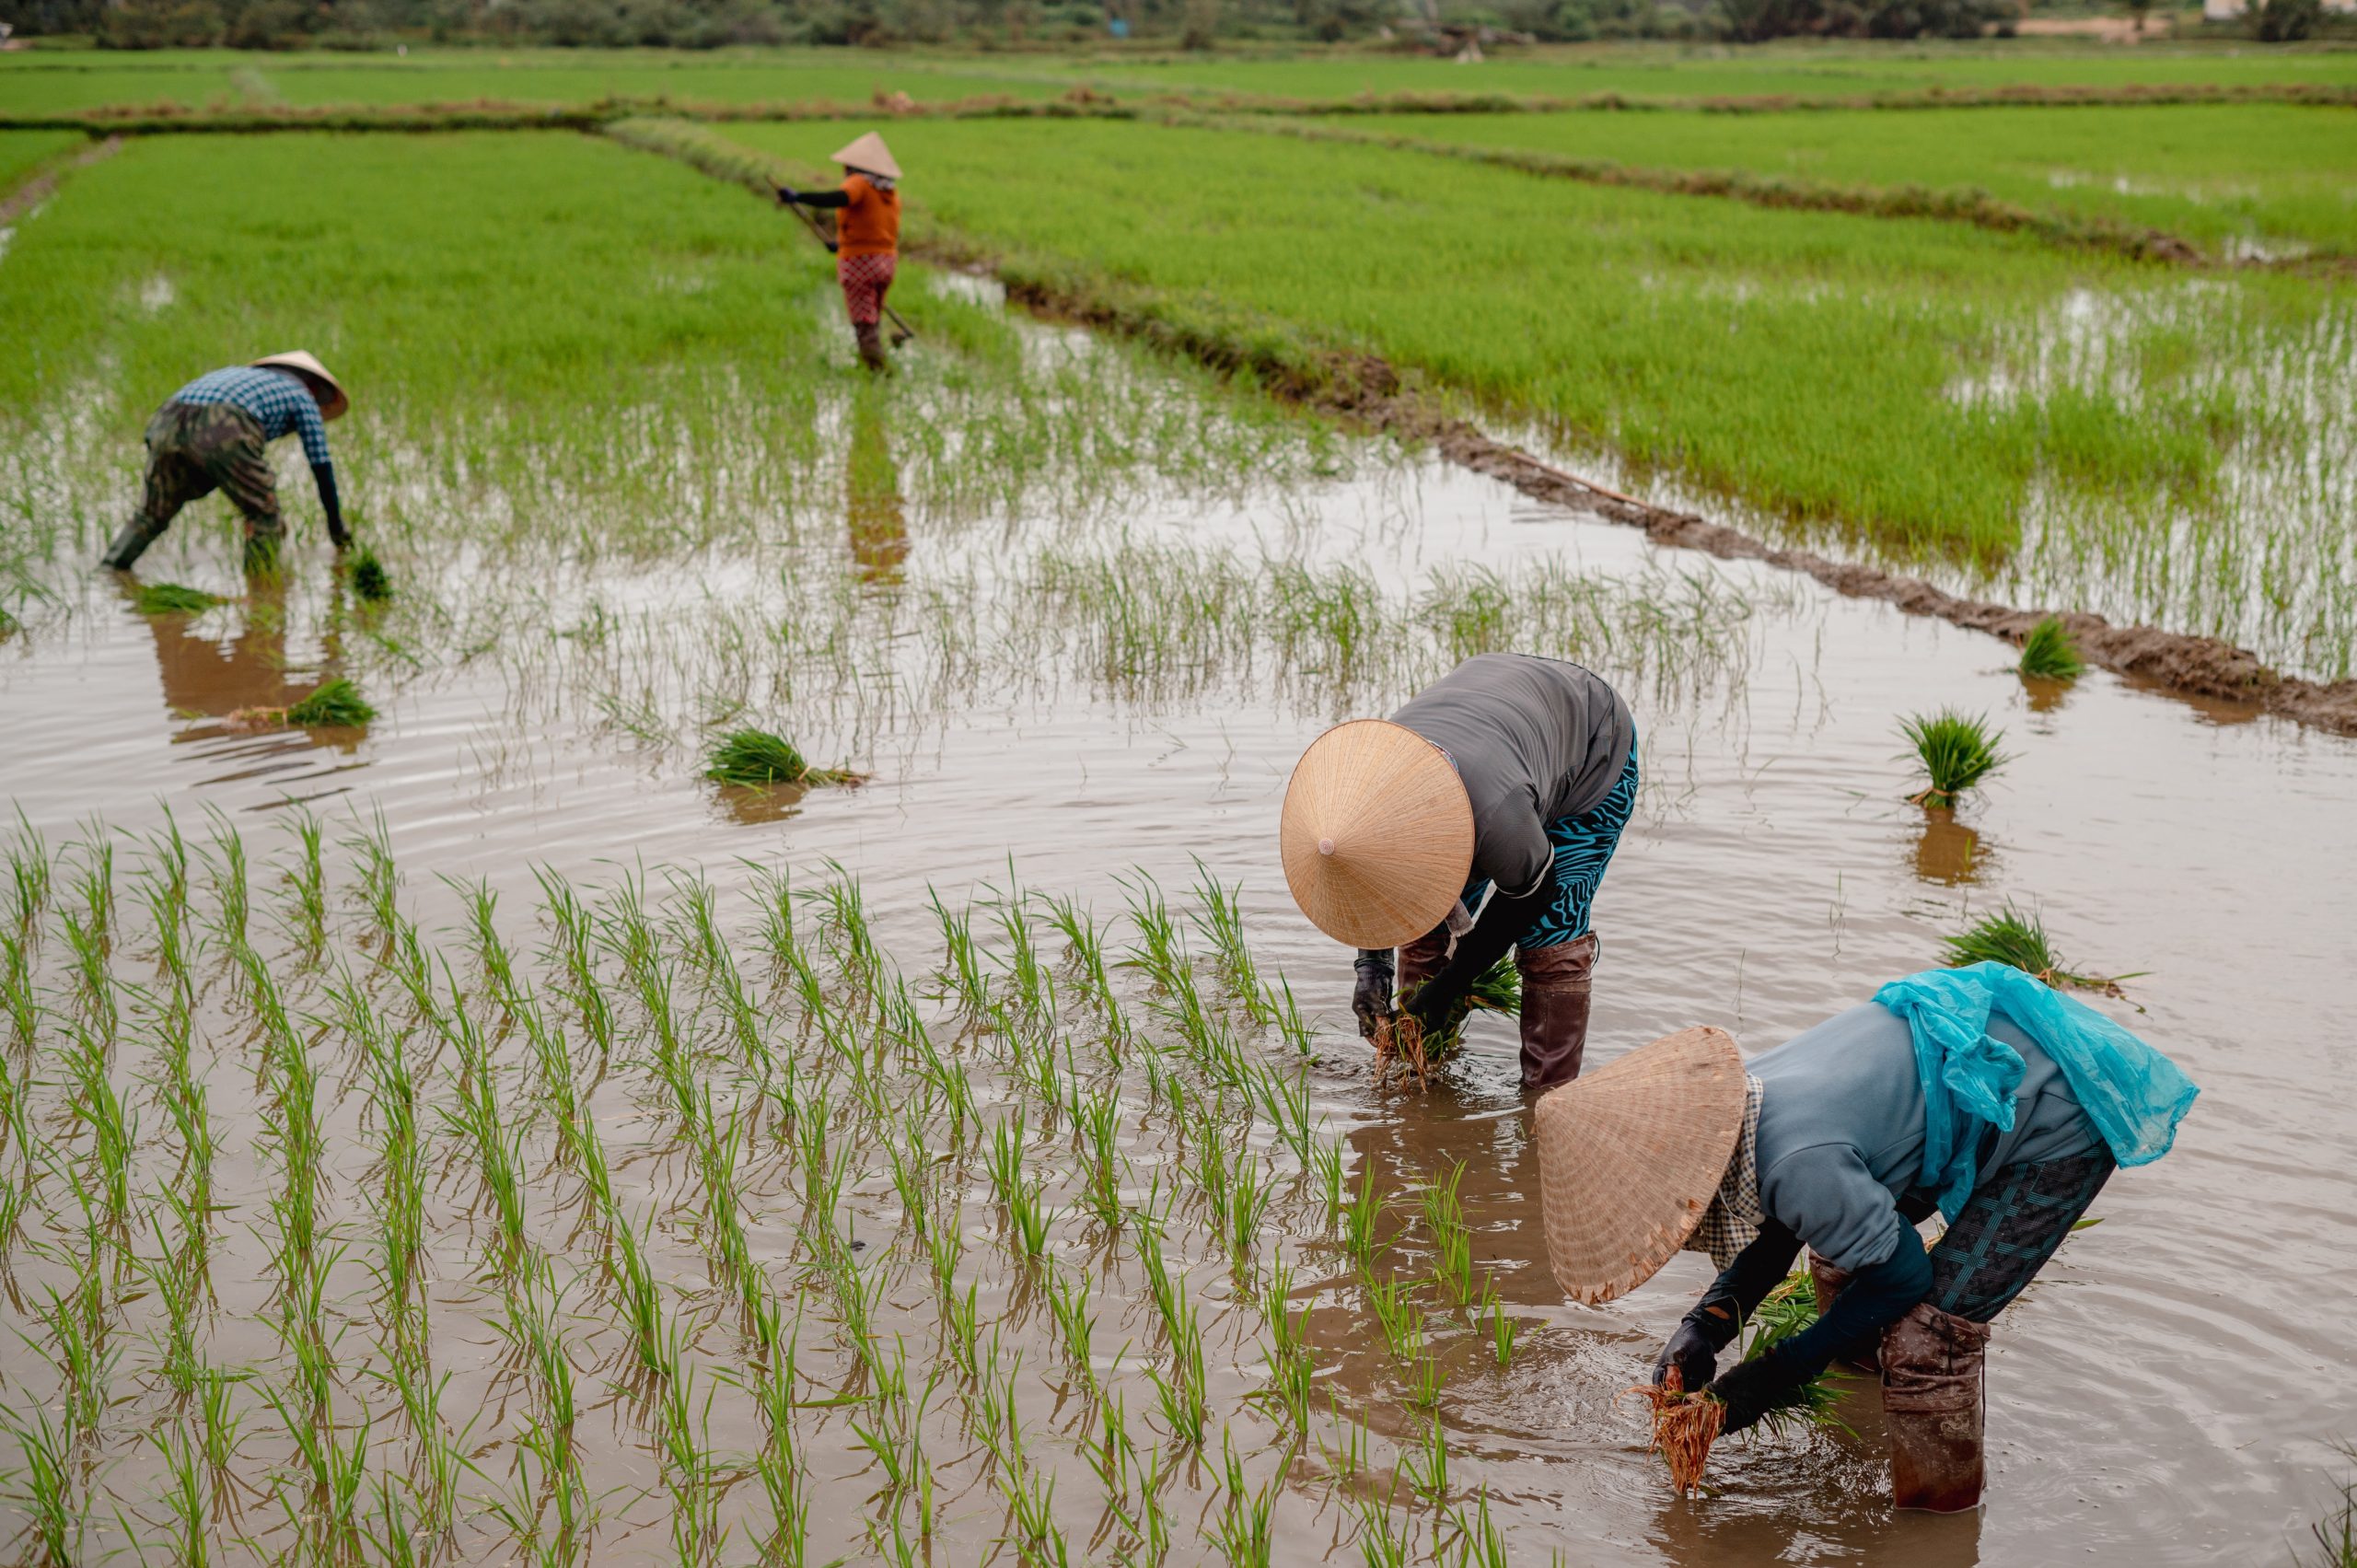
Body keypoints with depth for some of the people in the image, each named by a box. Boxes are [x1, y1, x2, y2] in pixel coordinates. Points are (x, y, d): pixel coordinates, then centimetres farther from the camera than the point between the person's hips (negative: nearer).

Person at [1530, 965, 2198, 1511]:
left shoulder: (1800, 1164, -35)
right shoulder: (1738, 1103, -8)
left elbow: (1903, 1274, -18)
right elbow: (1780, 1232, 8)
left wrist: (1778, 1373, -10)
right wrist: (1709, 1323, -7)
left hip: (2063, 1123, -9)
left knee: (1927, 1330, -10)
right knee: (1838, 1248, 17)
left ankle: (1936, 1521, 11)